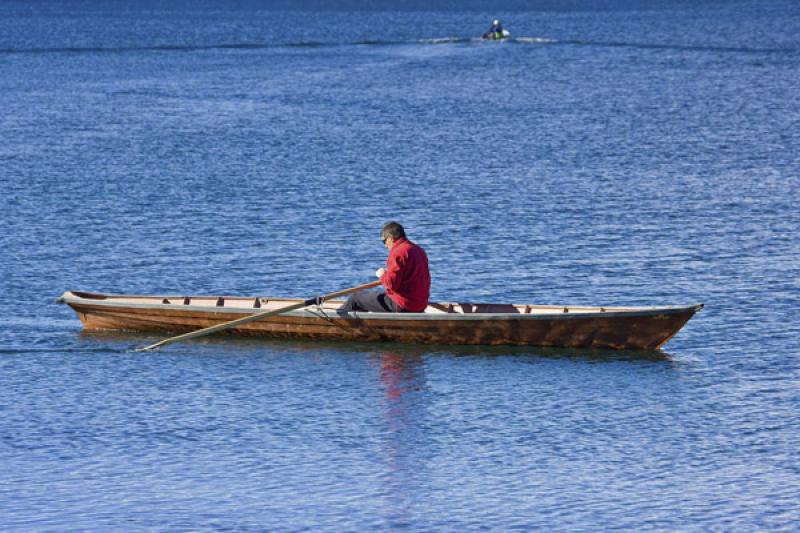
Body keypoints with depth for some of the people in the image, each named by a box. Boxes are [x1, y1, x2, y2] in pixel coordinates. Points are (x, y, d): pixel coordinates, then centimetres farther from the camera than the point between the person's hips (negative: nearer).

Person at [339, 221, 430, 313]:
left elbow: (391, 284, -23)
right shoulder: (419, 250, 11)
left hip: (400, 306, -9)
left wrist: (383, 275, -2)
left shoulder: (398, 252, -18)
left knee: (355, 298, 3)